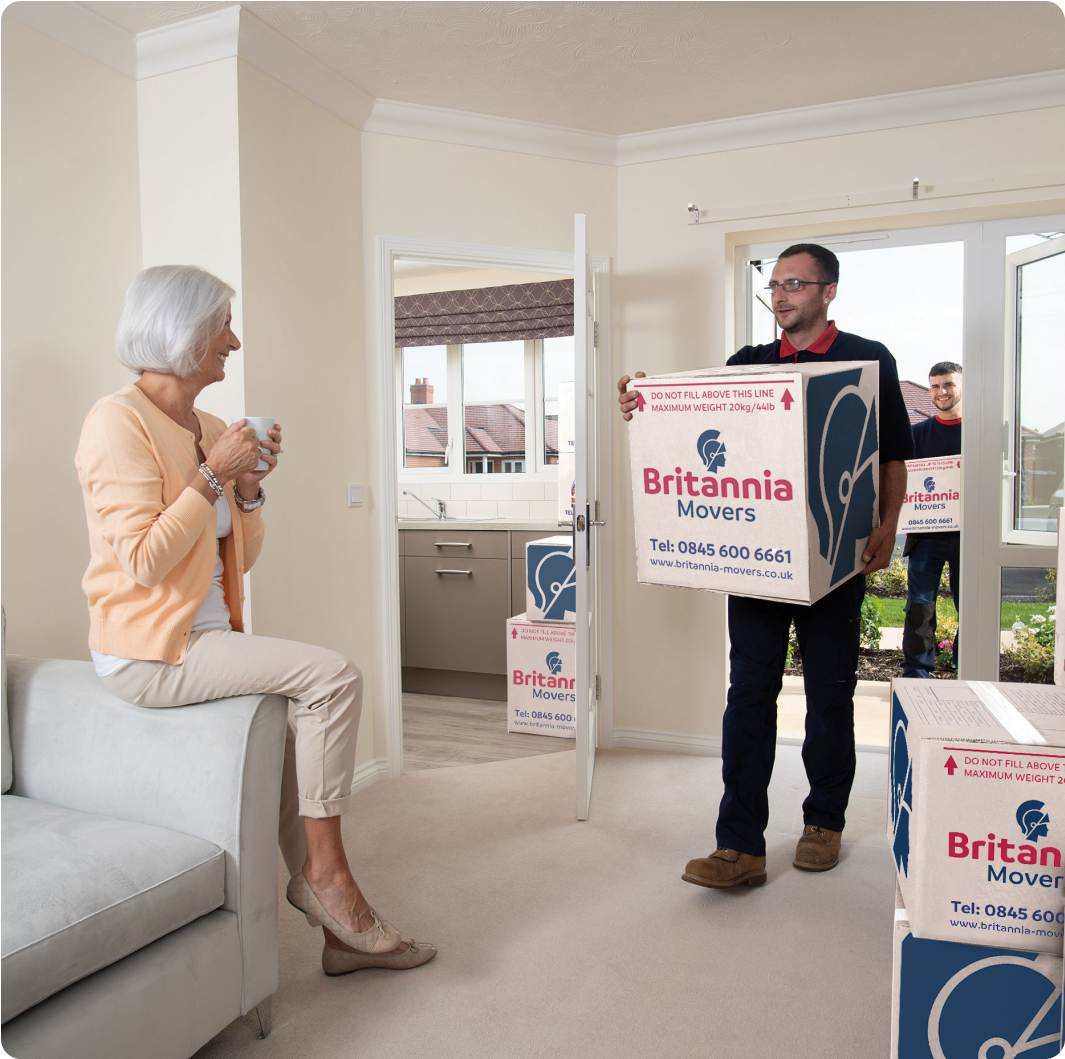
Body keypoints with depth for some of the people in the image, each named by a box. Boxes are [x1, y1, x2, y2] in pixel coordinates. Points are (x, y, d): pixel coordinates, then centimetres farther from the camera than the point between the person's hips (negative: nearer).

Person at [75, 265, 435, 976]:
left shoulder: (210, 429, 13)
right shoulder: (119, 421, -11)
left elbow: (240, 558, 15)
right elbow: (143, 561, -20)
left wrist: (250, 487, -1)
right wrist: (213, 474, -17)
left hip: (206, 636, 8)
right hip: (150, 650, -8)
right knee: (336, 675, -20)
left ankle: (341, 928, 13)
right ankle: (325, 869, -5)